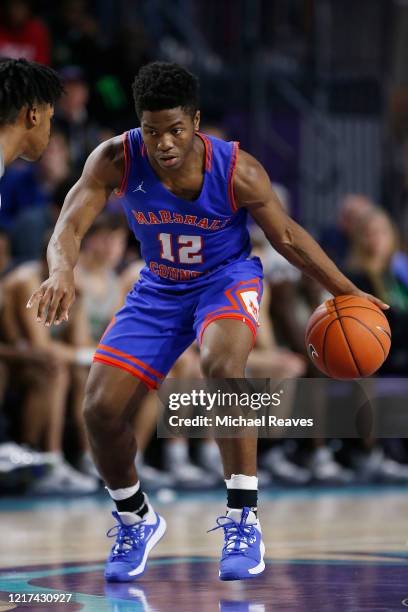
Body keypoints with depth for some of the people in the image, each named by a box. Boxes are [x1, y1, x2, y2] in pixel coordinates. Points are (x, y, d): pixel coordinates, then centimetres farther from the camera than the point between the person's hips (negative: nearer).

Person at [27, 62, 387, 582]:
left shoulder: (239, 172, -25)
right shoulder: (116, 159, -22)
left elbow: (286, 236, -9)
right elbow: (69, 227, -27)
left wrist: (347, 292, -6)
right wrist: (62, 271, -50)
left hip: (226, 280, -3)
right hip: (159, 289, 3)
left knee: (221, 363, -37)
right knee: (100, 411, -7)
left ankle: (243, 519, -28)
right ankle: (136, 520, 22)